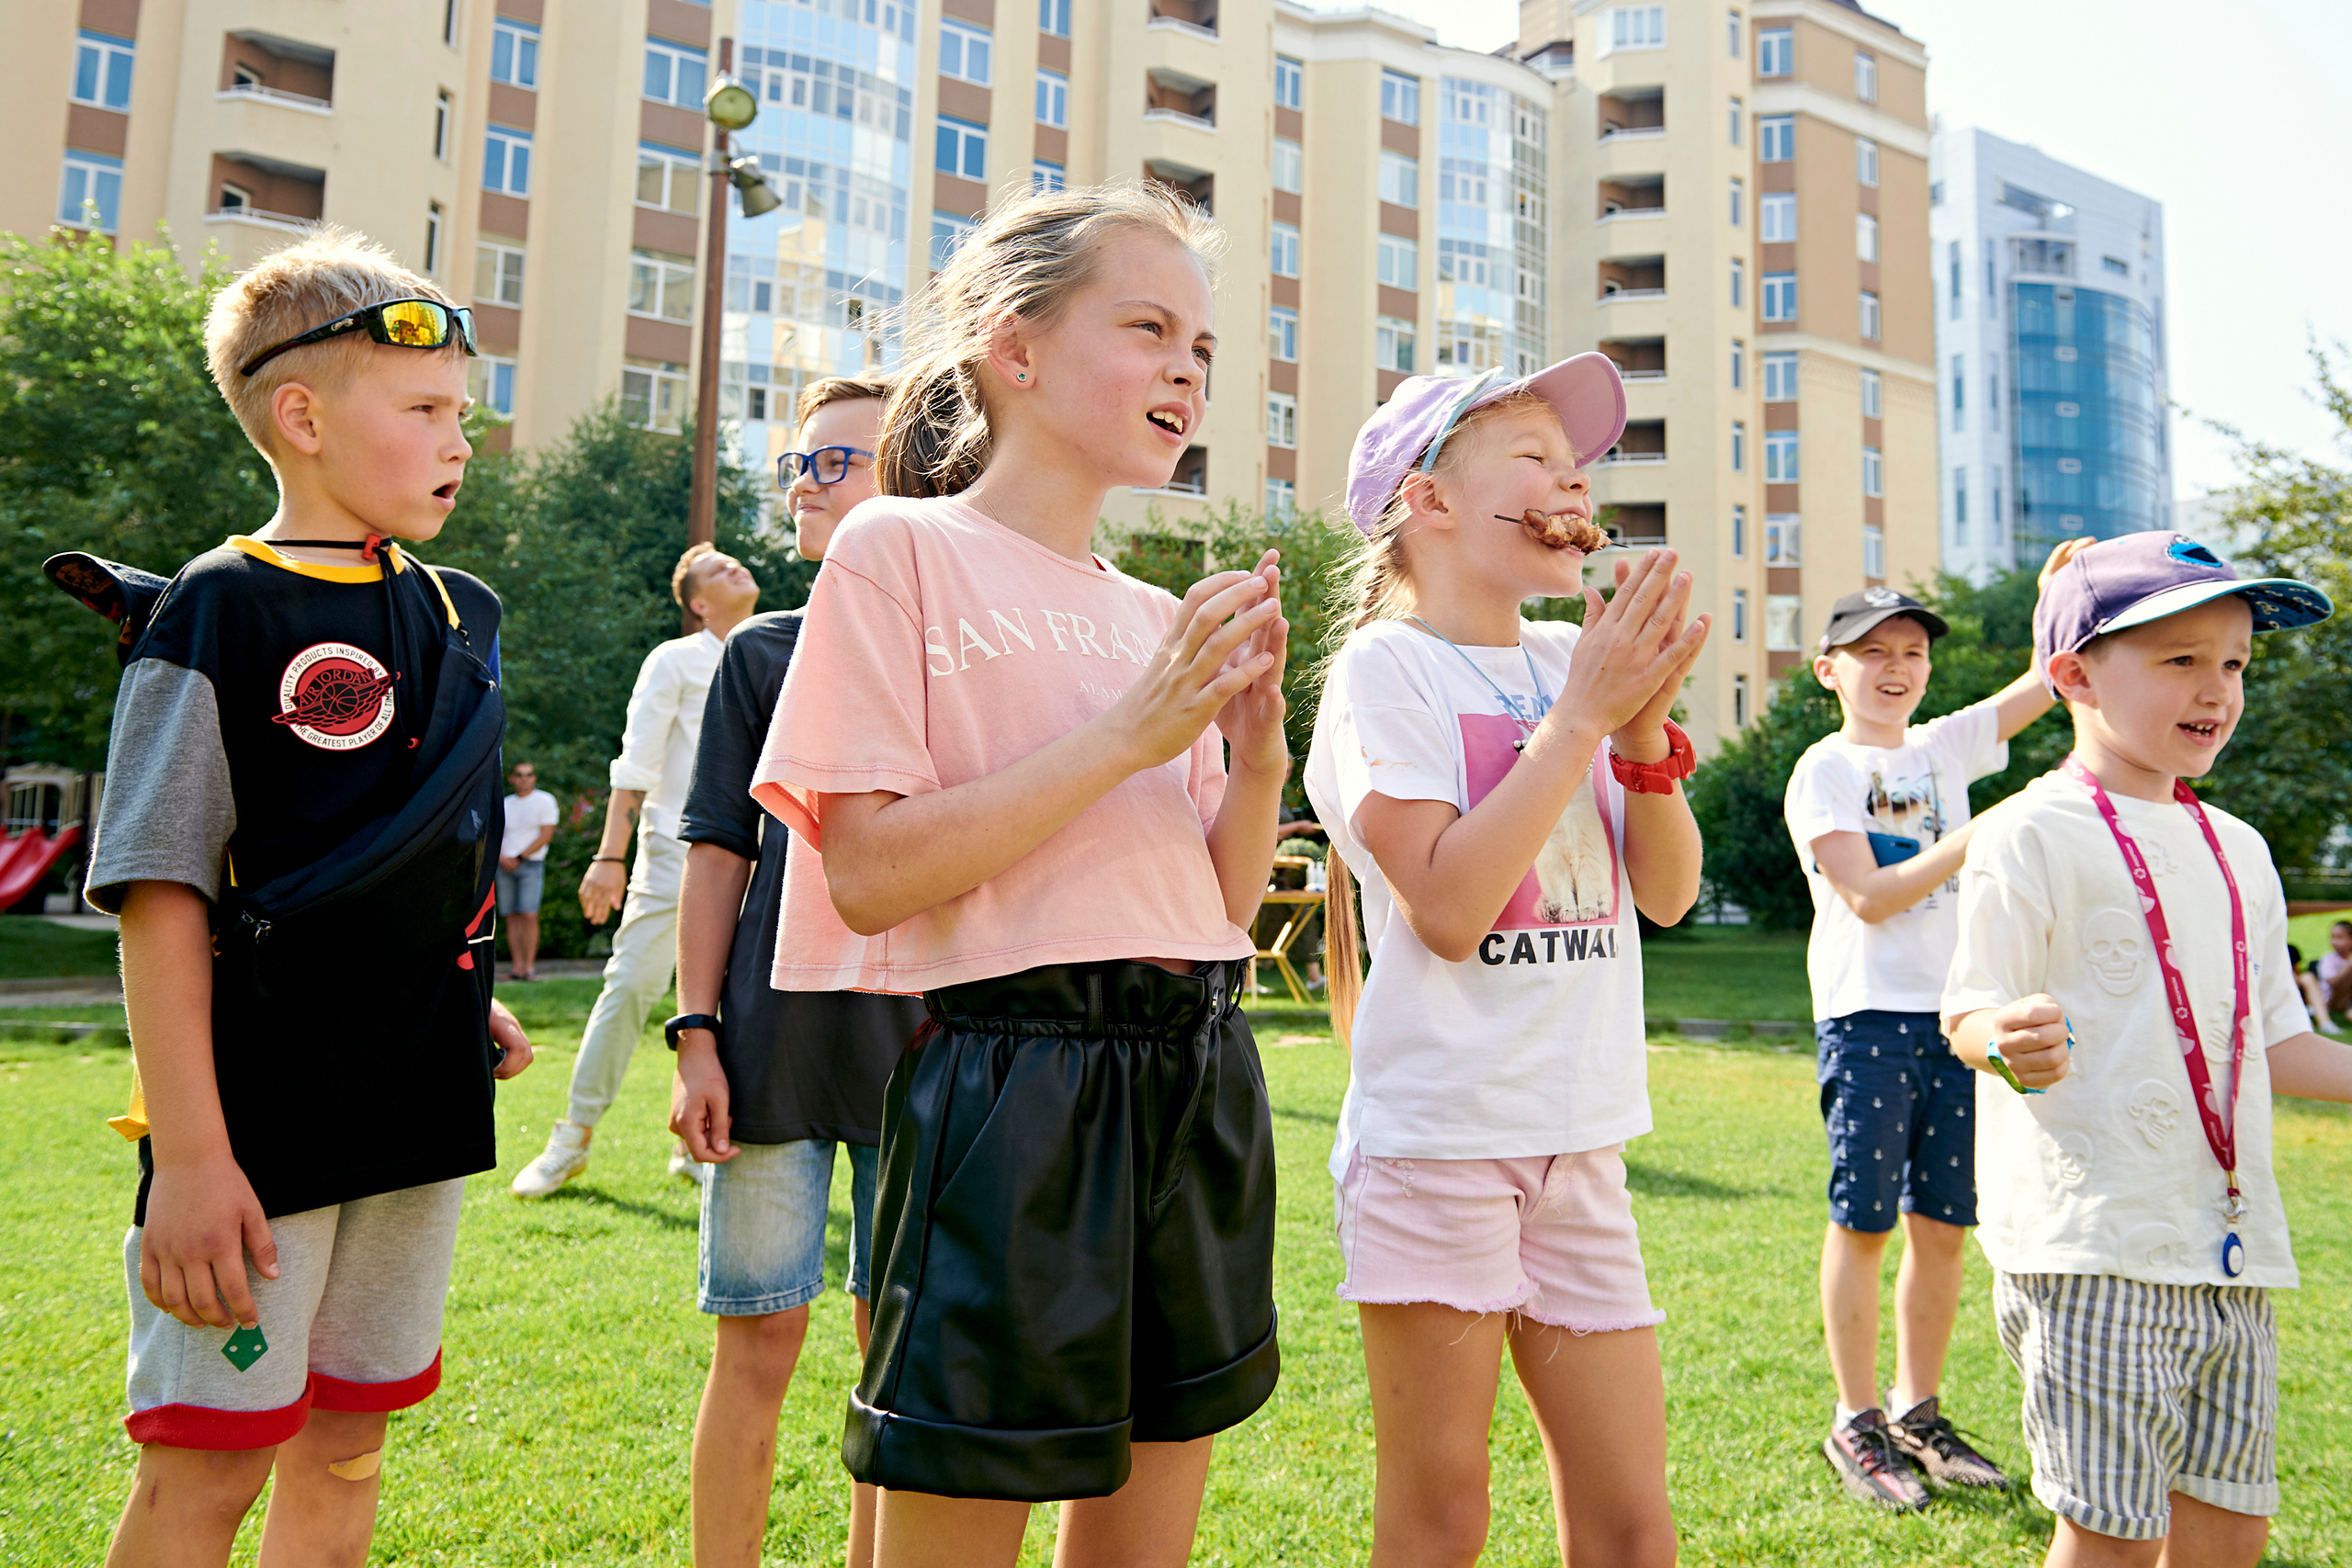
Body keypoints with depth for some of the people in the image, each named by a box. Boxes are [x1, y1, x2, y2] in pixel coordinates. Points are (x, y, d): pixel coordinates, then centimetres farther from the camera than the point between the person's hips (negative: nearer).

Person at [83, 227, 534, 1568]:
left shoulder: (465, 617, 10)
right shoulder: (223, 613, -10)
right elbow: (163, 893, -14)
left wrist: (472, 997, 10)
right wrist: (187, 1154, -17)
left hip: (421, 1106, 6)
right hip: (260, 1113, -6)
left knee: (348, 1446, 15)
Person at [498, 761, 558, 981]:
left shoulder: (545, 801, 3)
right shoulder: (504, 804, 16)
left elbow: (546, 835, -4)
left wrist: (519, 857, -8)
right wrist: (501, 858, -6)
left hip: (531, 864, -4)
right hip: (505, 865, 4)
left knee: (529, 915, -15)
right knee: (511, 917, -1)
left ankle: (529, 966, -13)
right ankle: (517, 965, 0)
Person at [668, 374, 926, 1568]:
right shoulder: (765, 652, 6)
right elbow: (718, 853, 4)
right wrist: (695, 1034, -2)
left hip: (923, 1048, 0)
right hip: (775, 1039, 0)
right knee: (758, 1336, 6)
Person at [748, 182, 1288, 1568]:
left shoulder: (1167, 620, 13)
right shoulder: (905, 551, -4)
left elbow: (1223, 906, 14)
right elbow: (869, 875, -13)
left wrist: (1257, 753, -4)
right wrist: (1129, 735, -15)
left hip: (1198, 1085, 7)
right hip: (1011, 1086, -6)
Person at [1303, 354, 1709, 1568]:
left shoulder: (1575, 659, 10)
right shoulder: (1384, 666, -8)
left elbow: (1668, 893, 8)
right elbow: (1449, 907, -19)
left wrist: (1645, 727, -7)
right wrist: (1583, 715, -15)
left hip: (1578, 1136, 6)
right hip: (1436, 1134, -6)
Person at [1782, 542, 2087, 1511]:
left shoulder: (1945, 748, 14)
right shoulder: (1822, 772, -3)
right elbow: (1868, 898, -11)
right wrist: (1976, 839, -12)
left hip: (1957, 1014, 5)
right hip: (1867, 1016, -5)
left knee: (1942, 1225, 8)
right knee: (1863, 1221, -1)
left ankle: (1919, 1412, 21)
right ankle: (1856, 1422, 11)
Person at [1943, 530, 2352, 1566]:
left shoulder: (2238, 851, 15)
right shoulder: (2032, 834, -8)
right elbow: (1969, 1012, -12)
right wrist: (2005, 1044, -34)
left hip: (2233, 1249, 7)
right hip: (2091, 1247, -7)